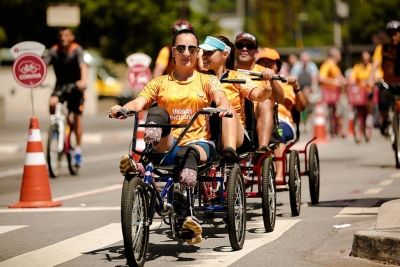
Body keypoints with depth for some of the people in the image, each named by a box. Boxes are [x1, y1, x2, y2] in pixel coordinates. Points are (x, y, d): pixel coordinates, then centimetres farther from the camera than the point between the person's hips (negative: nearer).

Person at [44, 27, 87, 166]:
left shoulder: (77, 50, -17)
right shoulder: (54, 51, -10)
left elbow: (82, 66, -32)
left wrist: (83, 81, -50)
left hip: (75, 86, -2)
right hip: (60, 85, 2)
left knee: (77, 117, -3)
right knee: (52, 103, -27)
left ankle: (78, 149, 9)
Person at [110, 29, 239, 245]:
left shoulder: (207, 81, 16)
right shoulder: (160, 83, 19)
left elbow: (222, 100, -6)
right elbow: (139, 102, 1)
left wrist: (223, 108, -32)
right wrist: (121, 109, -23)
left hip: (198, 142, -1)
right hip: (167, 146, 1)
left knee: (188, 154, -40)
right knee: (157, 112, -31)